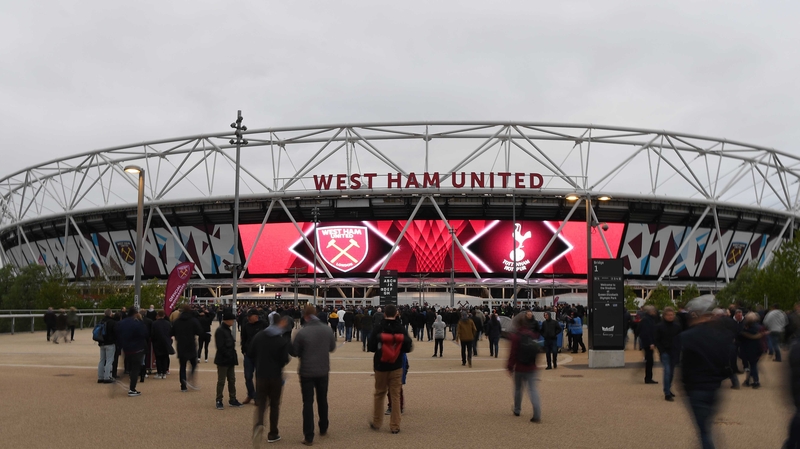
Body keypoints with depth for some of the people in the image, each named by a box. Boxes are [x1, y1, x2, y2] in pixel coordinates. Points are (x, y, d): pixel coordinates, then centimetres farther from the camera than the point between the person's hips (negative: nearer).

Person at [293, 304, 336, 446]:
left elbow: (294, 352, -9)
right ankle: (323, 428, 36)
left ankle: (309, 437, 3)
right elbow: (332, 347, 7)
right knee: (322, 400, 22)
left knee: (308, 403, 3)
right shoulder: (327, 329, -6)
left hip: (307, 372, -4)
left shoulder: (302, 332, -19)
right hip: (323, 370, 4)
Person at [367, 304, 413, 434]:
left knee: (379, 394, 15)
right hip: (396, 367, 0)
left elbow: (370, 347, -8)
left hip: (380, 366, 0)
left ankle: (376, 423, 23)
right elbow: (407, 348, -8)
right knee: (395, 395, 6)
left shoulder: (378, 329, -10)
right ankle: (395, 426, 7)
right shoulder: (401, 329, -9)